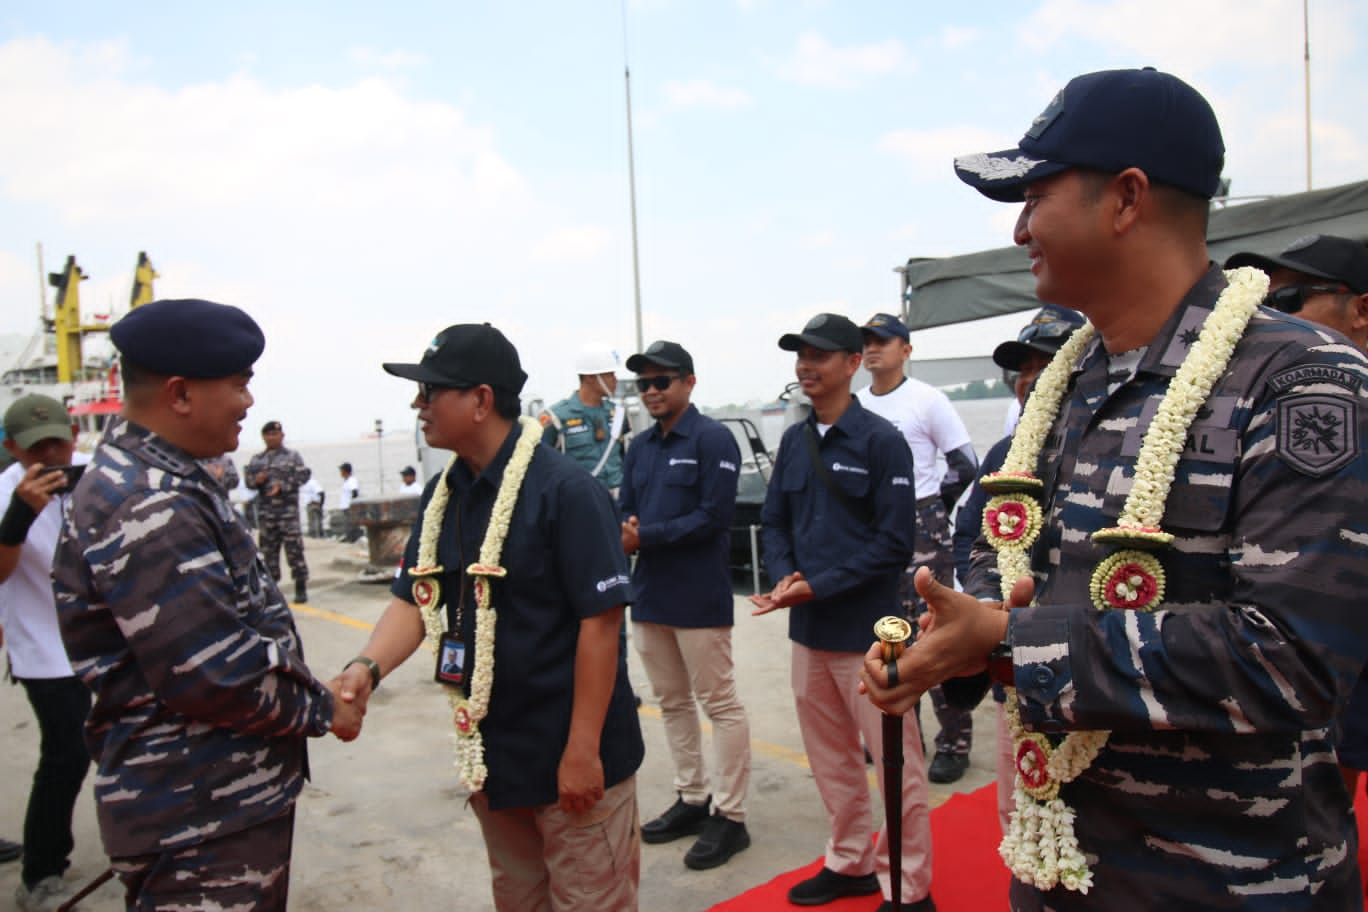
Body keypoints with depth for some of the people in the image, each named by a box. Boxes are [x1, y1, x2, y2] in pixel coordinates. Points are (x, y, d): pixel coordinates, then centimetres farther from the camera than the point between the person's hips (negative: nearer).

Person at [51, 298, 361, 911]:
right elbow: (213, 674, -26)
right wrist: (321, 712, -11)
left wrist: (311, 697, 12)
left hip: (230, 794, 10)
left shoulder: (165, 482, 10)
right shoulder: (145, 509, -24)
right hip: (198, 821, -10)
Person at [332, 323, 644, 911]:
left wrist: (583, 750, -19)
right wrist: (368, 666, -14)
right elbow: (415, 599, 6)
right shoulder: (442, 494, 6)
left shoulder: (564, 491, -19)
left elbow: (600, 621, -20)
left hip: (570, 757, -7)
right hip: (490, 752, 8)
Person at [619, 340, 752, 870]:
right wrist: (624, 537, -11)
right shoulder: (639, 448, 13)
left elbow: (714, 516, -17)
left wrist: (647, 537, -19)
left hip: (699, 596, -8)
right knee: (672, 703, 16)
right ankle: (691, 800, 30)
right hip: (649, 593, 8)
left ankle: (730, 816, 12)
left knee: (720, 704, 2)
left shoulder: (713, 440, -9)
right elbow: (627, 513, 12)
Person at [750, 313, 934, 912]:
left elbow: (894, 544, -14)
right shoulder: (794, 441, 9)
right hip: (808, 627, 7)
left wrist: (818, 586, -18)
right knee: (830, 756, 19)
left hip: (867, 631, -6)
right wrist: (784, 577, -8)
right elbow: (774, 522, 12)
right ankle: (851, 862, 37)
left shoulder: (881, 441, -10)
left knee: (896, 761, 3)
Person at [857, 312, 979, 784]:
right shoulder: (855, 405, 9)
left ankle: (954, 740, 8)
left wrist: (929, 511, -2)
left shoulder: (927, 400, -5)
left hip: (920, 529, -5)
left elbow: (965, 465, -5)